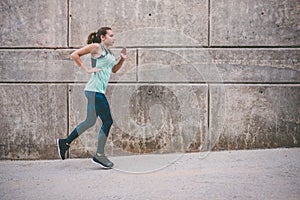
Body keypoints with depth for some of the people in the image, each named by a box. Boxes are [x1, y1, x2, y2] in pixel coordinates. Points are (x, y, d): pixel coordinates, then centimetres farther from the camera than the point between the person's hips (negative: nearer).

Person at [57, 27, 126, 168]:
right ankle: (99, 155, 1)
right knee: (107, 121, -6)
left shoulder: (109, 52, 19)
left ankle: (65, 142, 26)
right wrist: (87, 70, -11)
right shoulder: (96, 47, -6)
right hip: (95, 90, -9)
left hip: (98, 91, 9)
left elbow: (114, 69, 30)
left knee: (90, 122, 15)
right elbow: (74, 55, -9)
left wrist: (122, 59, 13)